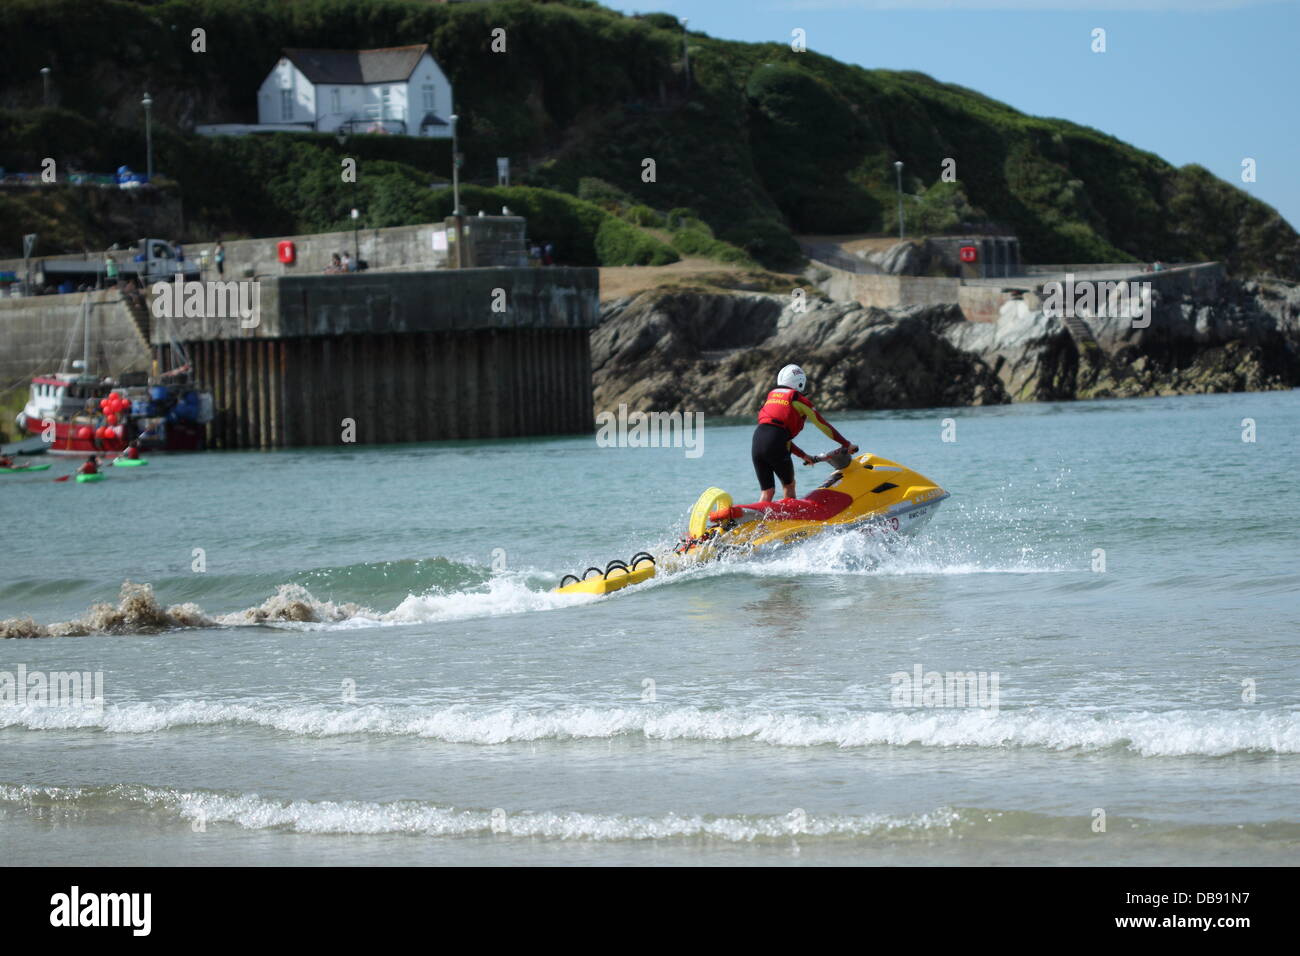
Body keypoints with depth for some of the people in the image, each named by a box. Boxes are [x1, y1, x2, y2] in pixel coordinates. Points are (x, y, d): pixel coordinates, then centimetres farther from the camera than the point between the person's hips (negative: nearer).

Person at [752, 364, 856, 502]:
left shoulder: (770, 397, 26)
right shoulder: (799, 400, 9)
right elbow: (823, 425, 12)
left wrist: (803, 455, 34)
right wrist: (846, 444, 21)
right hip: (775, 447, -5)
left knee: (767, 492, 12)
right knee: (789, 486, 16)